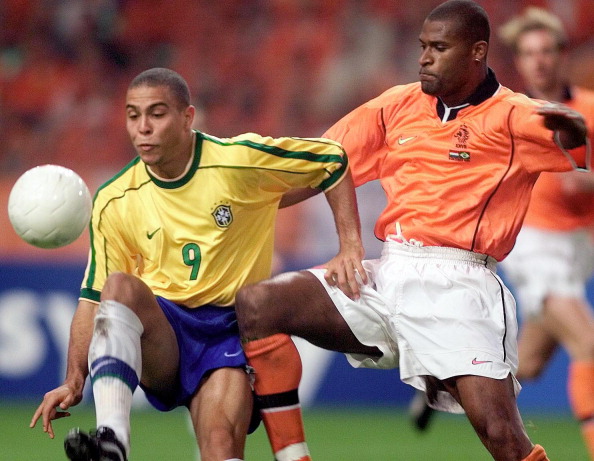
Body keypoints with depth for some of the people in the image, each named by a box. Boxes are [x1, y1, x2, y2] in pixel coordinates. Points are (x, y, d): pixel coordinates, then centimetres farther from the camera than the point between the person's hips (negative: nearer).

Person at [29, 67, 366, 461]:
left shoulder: (240, 159, -8)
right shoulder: (114, 202, 0)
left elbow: (333, 159, 2)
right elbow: (95, 297, 3)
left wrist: (351, 247, -3)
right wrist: (74, 381, -9)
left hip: (228, 329, -2)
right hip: (158, 335, 2)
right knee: (120, 285, -33)